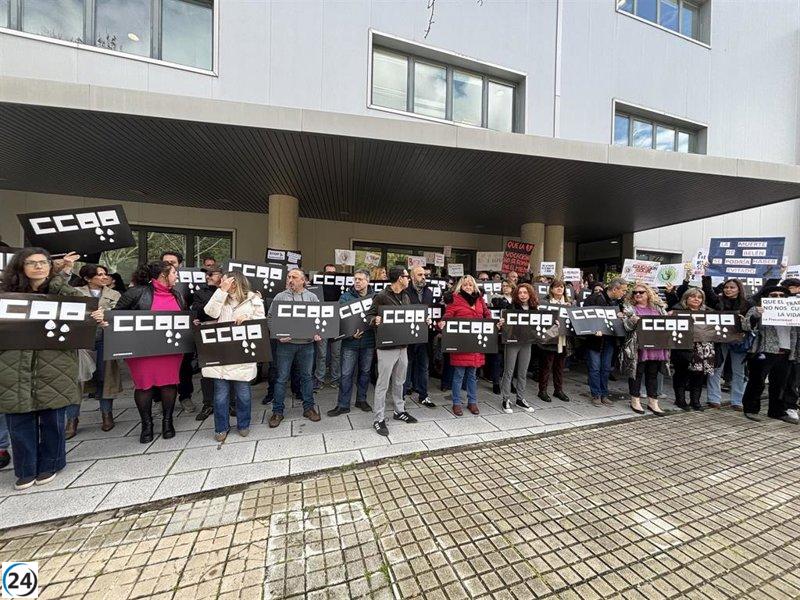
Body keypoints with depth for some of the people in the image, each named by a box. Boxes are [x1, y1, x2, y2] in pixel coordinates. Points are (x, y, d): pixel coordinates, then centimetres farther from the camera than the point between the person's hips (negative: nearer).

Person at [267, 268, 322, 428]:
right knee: (282, 378, 7)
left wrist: (318, 333, -9)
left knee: (306, 376, 12)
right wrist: (278, 335, -12)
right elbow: (270, 319, 1)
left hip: (307, 344, 1)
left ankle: (308, 408, 26)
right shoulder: (279, 297, 2)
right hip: (285, 343, -1)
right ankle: (277, 411, 22)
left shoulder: (312, 297, 6)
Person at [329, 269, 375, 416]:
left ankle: (361, 400, 33)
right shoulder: (346, 297, -3)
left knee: (365, 372, 15)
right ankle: (343, 405, 18)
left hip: (369, 341, 2)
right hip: (350, 342, -2)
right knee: (346, 374, 4)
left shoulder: (375, 297, 2)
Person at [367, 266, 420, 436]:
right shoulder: (381, 296, -12)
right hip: (387, 346, -7)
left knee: (399, 381, 20)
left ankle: (399, 411, 36)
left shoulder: (406, 297, 11)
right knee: (383, 383, 2)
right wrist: (375, 320, -31)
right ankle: (379, 419, 15)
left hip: (403, 345, 7)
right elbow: (369, 315, -10)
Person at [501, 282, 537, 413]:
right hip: (512, 342, -4)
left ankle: (520, 399, 26)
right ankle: (506, 400, 13)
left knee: (523, 372, 13)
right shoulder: (512, 306, -7)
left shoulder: (534, 307, 6)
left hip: (527, 343, 4)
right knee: (509, 371, 3)